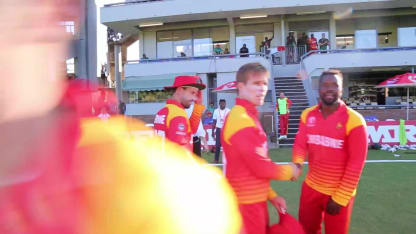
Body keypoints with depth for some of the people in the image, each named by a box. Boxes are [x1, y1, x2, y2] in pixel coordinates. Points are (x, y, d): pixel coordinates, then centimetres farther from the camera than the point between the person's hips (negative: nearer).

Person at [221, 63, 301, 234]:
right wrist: (289, 171, -3)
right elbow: (261, 167, -21)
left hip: (255, 200, 9)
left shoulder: (249, 117, 11)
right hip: (247, 203, -9)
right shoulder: (241, 119, -21)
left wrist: (271, 195, 13)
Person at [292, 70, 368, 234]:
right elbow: (300, 144, 0)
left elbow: (356, 163, -14)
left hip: (340, 193, -4)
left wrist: (340, 198, -13)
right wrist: (297, 164, -23)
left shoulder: (353, 120, -15)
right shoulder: (307, 115, -1)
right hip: (311, 187, 4)